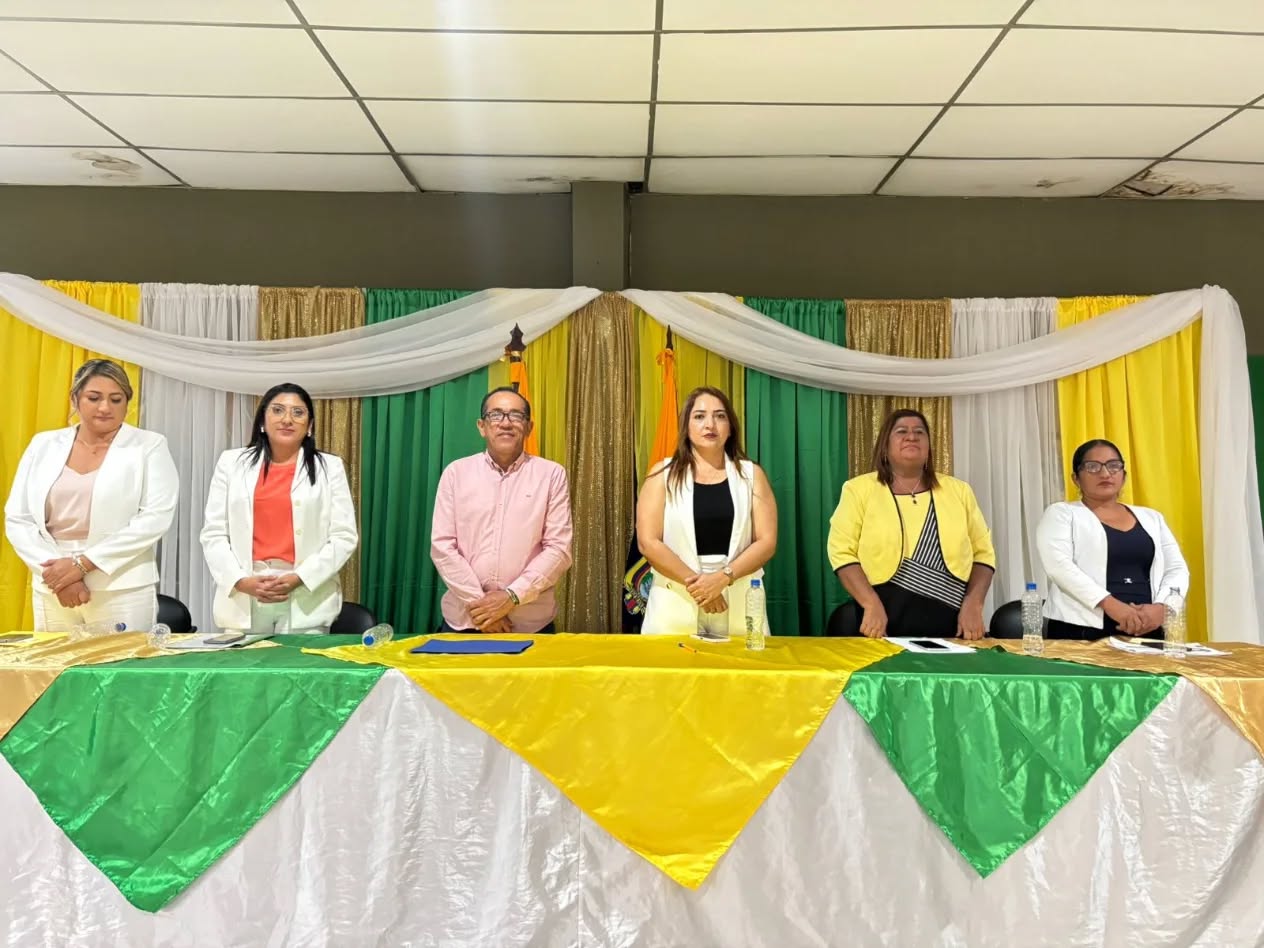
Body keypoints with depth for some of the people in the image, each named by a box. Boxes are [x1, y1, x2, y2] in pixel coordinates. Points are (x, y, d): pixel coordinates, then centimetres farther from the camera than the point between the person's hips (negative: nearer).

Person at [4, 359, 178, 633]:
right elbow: (17, 519, 7)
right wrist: (56, 573, -7)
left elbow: (155, 518, -10)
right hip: (51, 591, 3)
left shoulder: (149, 446, 0)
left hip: (122, 592, -3)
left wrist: (82, 563, -14)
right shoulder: (44, 445, 10)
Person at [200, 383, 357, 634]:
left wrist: (299, 578, -11)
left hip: (306, 598, -1)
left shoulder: (329, 467, 5)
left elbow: (344, 537, 0)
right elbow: (213, 534, 6)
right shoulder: (232, 462, 9)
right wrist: (240, 580, -8)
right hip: (241, 599, 1)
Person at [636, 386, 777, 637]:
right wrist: (694, 581, -14)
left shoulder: (751, 474, 5)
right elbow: (648, 542, -6)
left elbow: (766, 541, -2)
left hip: (738, 601, 1)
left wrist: (722, 577, -14)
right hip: (676, 603, -1)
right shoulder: (663, 475, 2)